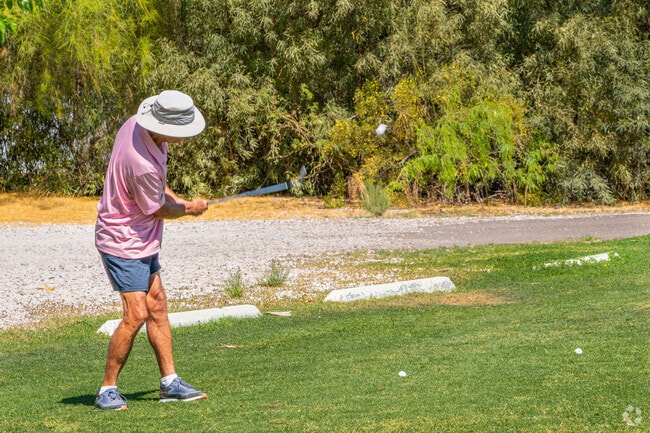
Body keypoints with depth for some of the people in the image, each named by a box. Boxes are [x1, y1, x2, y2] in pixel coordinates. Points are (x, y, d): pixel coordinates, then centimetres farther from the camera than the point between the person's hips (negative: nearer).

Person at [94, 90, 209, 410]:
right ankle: (107, 391, -1)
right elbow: (157, 210, -14)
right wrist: (189, 209, 4)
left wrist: (179, 200, 7)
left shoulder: (138, 124, -6)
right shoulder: (142, 163, -33)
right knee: (136, 314, -12)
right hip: (123, 242, -10)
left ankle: (169, 382, 17)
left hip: (143, 240, 10)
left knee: (157, 306, 11)